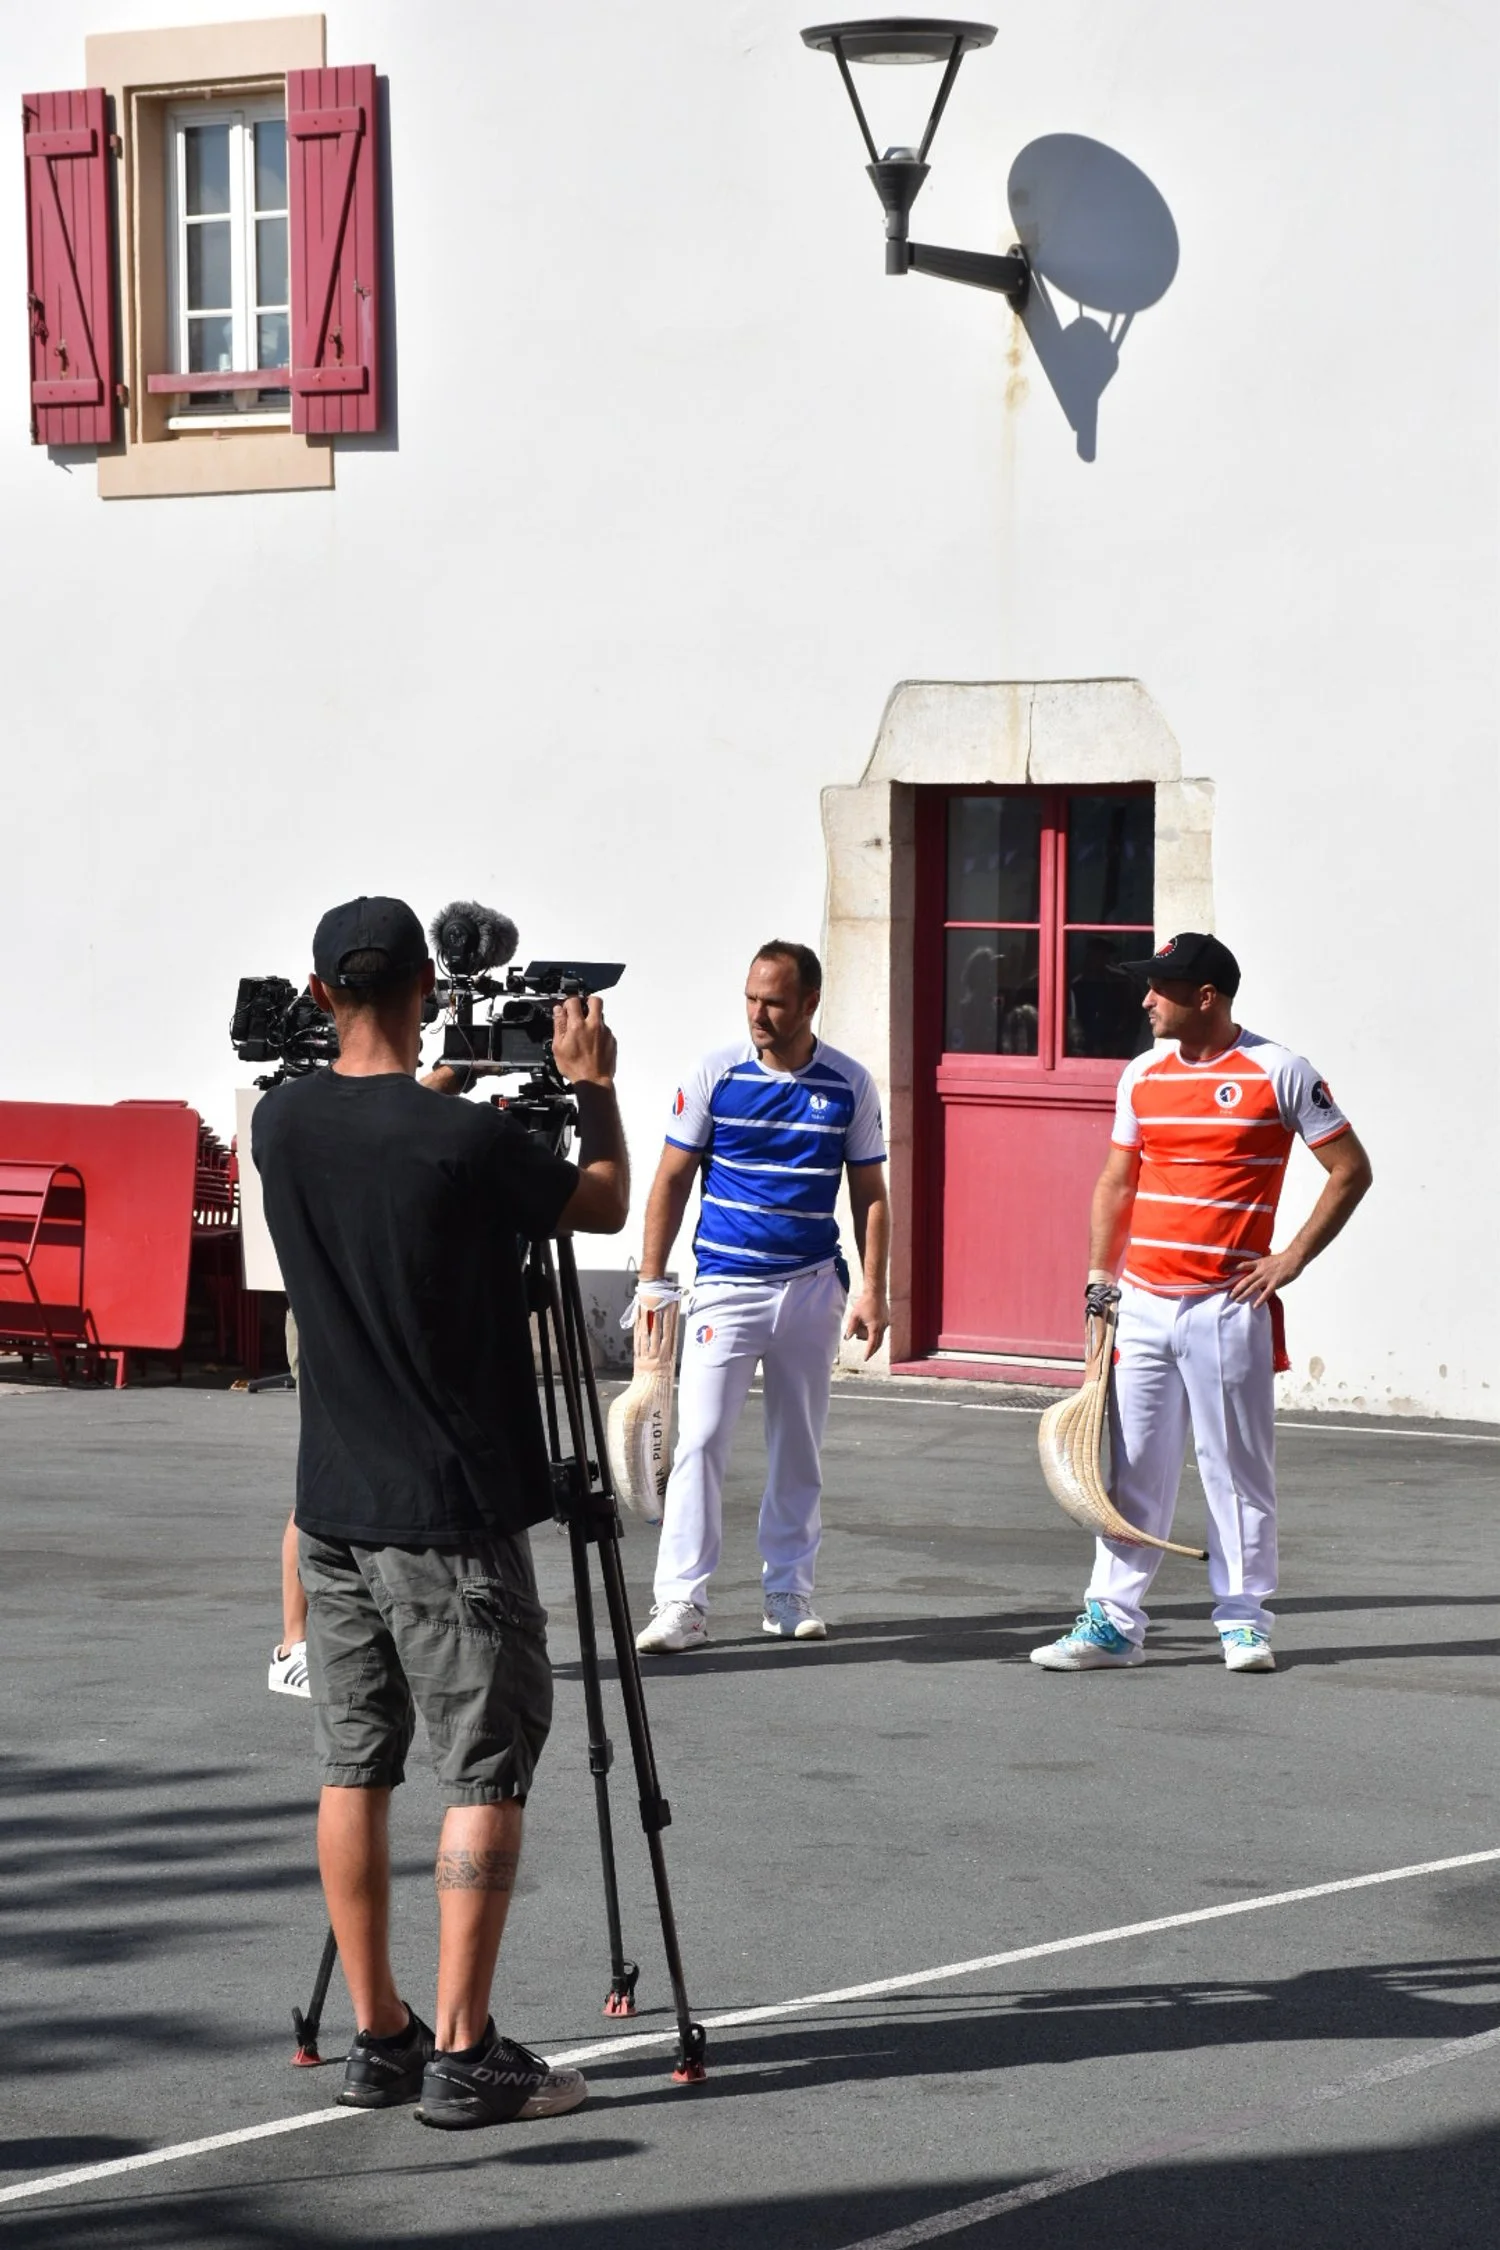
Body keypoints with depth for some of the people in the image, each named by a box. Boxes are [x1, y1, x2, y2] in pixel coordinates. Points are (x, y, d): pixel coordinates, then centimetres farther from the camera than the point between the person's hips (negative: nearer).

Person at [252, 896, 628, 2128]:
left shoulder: (284, 1125, -1)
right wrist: (594, 1084, 14)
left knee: (354, 1767, 10)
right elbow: (607, 1203, 1)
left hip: (334, 1505, 6)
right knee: (487, 1770, 0)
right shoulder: (465, 1141, -17)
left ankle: (380, 2038, 15)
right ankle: (462, 2055, -2)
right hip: (453, 1515, -6)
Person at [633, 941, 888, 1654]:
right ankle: (681, 1601, -10)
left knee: (799, 1449, 9)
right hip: (725, 1287, -2)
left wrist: (871, 1289, -2)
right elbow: (672, 1179, 3)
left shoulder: (849, 1085, 2)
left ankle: (789, 1590, 20)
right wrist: (650, 1278, -2)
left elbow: (869, 1194, 7)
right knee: (700, 1438, -11)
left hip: (812, 1290, 2)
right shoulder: (715, 1074, -2)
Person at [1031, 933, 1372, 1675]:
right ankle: (1113, 1620, 8)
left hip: (1227, 1308, -5)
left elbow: (1351, 1170, -1)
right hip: (1142, 1306, 5)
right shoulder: (1143, 1076, 11)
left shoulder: (1276, 1072, -5)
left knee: (1238, 1470, 2)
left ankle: (1244, 1621, 11)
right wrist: (1100, 1275, 8)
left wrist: (1291, 1258, -6)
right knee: (1134, 1471, 5)